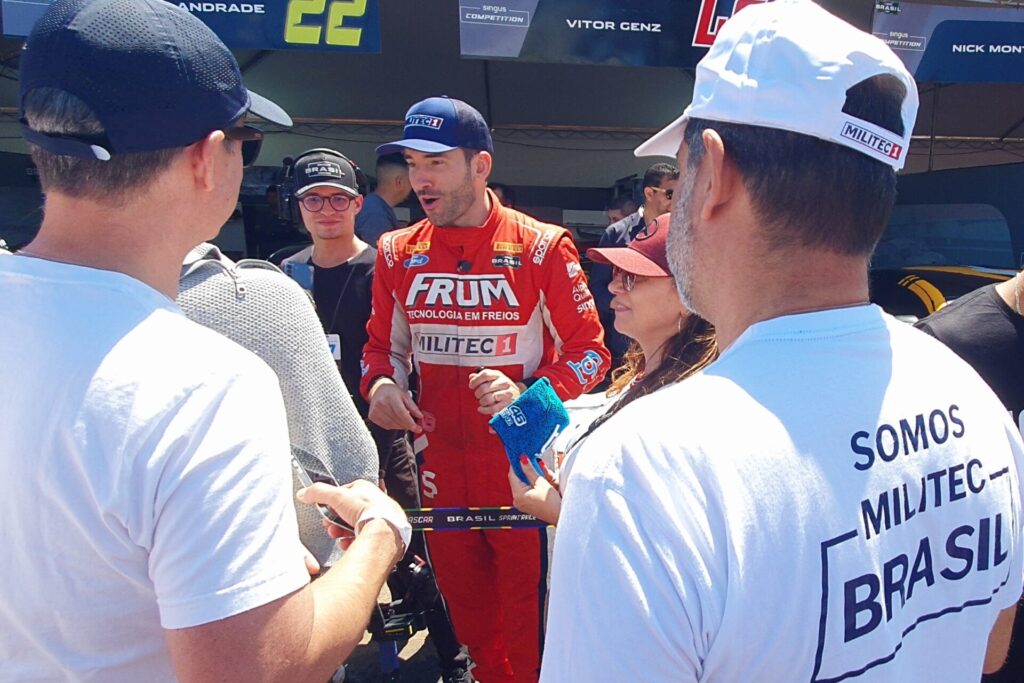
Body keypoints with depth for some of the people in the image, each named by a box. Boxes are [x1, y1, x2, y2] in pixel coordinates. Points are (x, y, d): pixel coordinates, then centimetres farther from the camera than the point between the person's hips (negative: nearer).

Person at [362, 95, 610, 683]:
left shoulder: (541, 247, -9)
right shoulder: (397, 254, 3)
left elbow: (590, 350, -7)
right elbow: (384, 344, 14)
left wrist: (529, 394, -24)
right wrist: (381, 383, -8)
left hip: (522, 464, -4)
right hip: (441, 468, 4)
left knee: (527, 616, 9)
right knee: (466, 612, 21)